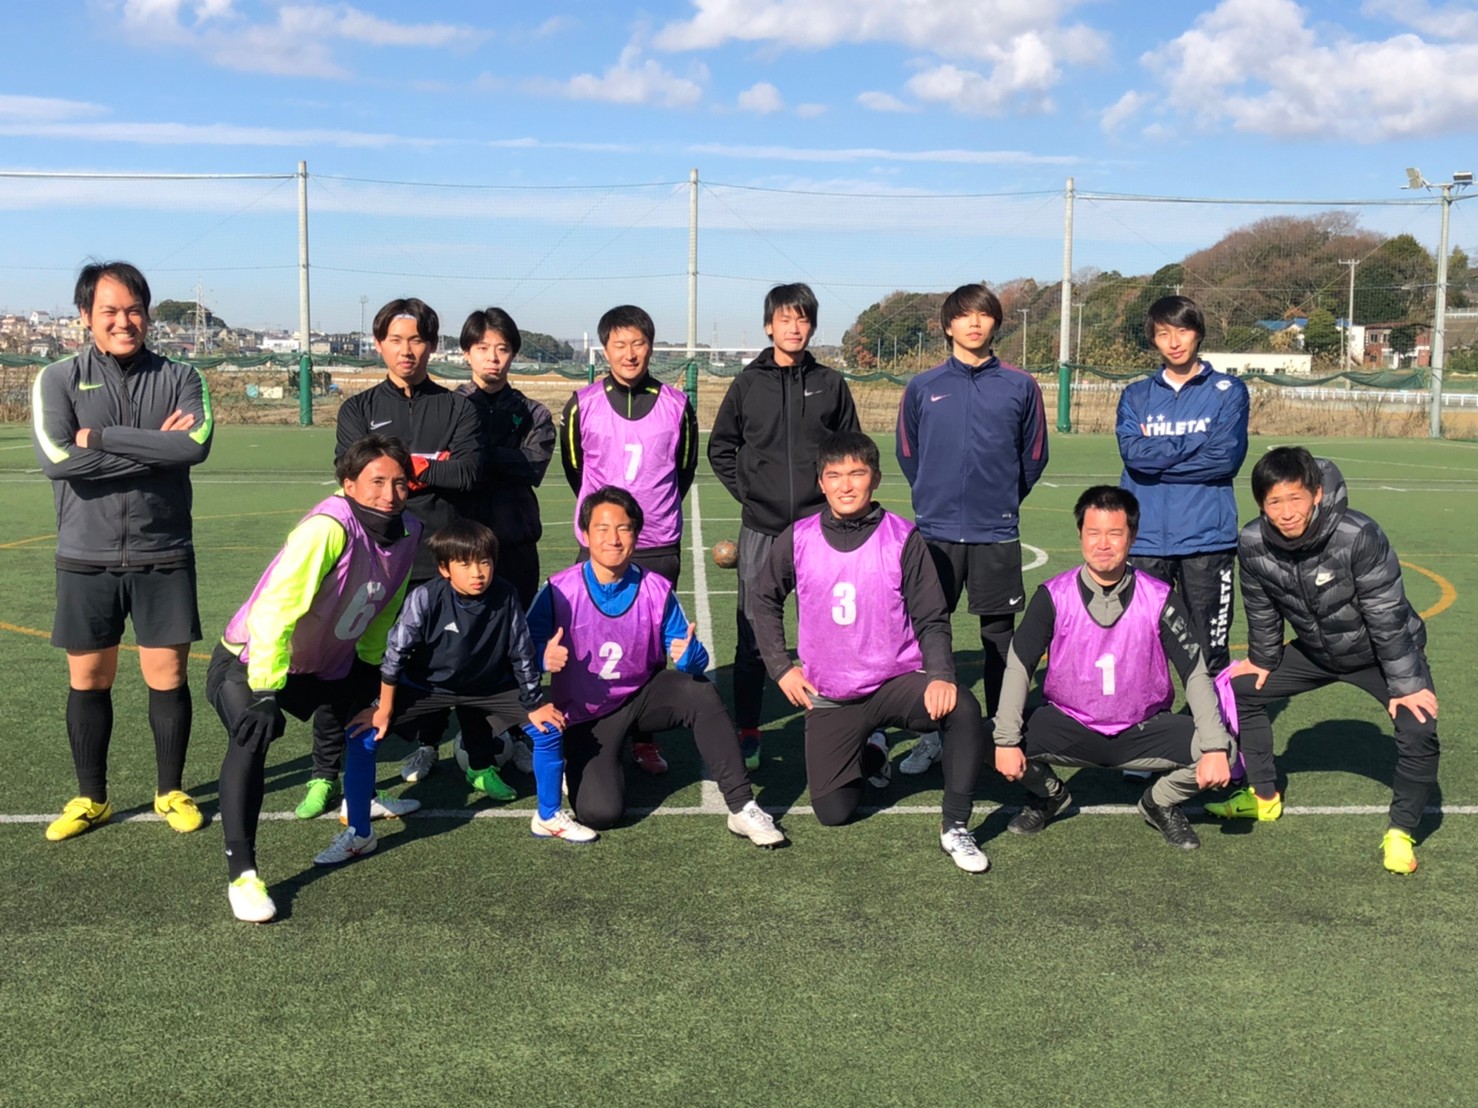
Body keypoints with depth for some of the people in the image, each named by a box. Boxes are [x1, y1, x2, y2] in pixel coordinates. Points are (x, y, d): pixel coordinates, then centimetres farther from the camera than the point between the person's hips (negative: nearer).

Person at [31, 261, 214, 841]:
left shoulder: (179, 378, 1)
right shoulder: (58, 380, 0)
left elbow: (197, 445, -19)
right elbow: (56, 458, -16)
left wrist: (103, 437, -17)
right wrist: (156, 449, -16)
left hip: (163, 557, 0)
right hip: (86, 559, 1)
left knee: (167, 675, 5)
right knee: (88, 679, 10)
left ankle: (171, 791, 23)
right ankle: (90, 799, 26)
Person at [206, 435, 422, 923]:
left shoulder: (407, 532, -8)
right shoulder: (329, 527, -33)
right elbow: (273, 609, -38)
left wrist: (373, 668, 16)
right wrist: (266, 693, -40)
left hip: (325, 668, 8)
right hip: (250, 662, -8)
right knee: (254, 731, -33)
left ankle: (360, 800, 52)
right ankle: (241, 874, -29)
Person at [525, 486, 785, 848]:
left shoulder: (657, 590, -10)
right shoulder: (559, 592, -16)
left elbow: (692, 657, -9)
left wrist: (690, 656, -33)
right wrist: (544, 657, -37)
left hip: (643, 697, 2)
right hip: (587, 716, -2)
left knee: (700, 692, -29)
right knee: (599, 813, -20)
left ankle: (742, 806, -22)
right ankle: (579, 764, 17)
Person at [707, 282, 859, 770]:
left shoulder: (830, 385, 7)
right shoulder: (748, 384, 6)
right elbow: (720, 448, 13)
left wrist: (833, 497, 1)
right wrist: (748, 491, 2)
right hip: (761, 529, 0)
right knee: (753, 635, 2)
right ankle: (747, 734, 11)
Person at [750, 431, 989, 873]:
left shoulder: (903, 539, -8)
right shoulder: (797, 541, -4)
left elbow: (932, 619, -5)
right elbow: (765, 601, 13)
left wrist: (941, 675, -22)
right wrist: (780, 667, 5)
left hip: (897, 680, -2)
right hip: (829, 697, 2)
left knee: (963, 708, -32)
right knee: (832, 812, -2)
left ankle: (955, 828, -15)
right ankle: (870, 752, 32)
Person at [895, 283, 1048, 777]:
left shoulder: (1020, 386, 2)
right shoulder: (922, 387, 3)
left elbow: (1034, 457, 11)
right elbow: (907, 454, 13)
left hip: (997, 533, 0)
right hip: (936, 530, 0)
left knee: (998, 634, 7)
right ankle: (928, 736, 13)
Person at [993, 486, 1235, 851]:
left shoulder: (1160, 599, -10)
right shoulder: (1054, 596, -11)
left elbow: (1196, 673, -10)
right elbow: (1018, 666, -11)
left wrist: (1215, 748, -23)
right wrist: (1007, 741, -23)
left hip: (1144, 732, 0)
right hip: (1070, 728, 0)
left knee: (1222, 750, -25)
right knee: (988, 739, -25)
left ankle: (1160, 803, 9)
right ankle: (1049, 796, 10)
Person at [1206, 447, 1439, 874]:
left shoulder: (1359, 536, -36)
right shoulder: (1252, 544, -23)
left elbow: (1387, 616, -29)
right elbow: (1261, 609, -3)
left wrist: (1406, 686, -24)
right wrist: (1262, 661, 8)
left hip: (1382, 652, -5)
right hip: (1316, 651, 5)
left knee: (1418, 729, -25)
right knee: (1241, 691, 3)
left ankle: (1400, 831, -2)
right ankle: (1264, 796, 23)